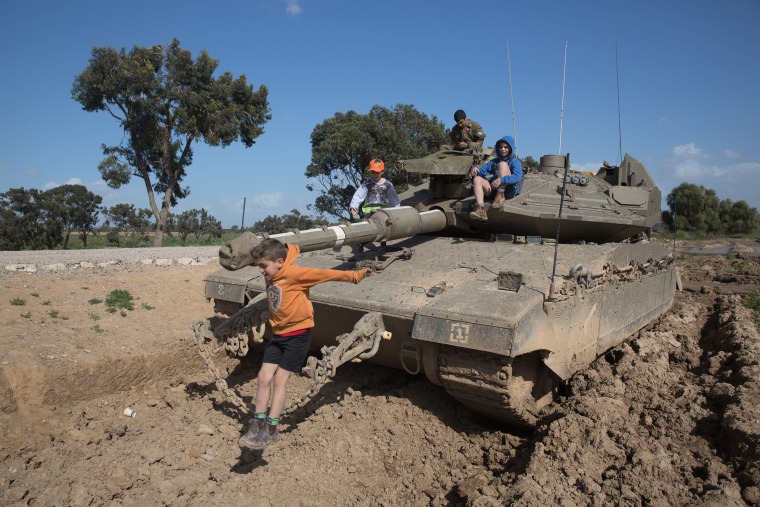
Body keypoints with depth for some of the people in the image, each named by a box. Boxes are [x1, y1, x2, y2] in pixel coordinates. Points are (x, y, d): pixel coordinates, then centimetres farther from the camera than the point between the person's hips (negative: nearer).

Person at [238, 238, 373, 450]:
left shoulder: (294, 273, -19)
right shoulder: (271, 277, 3)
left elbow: (326, 274, -16)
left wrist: (355, 275, -12)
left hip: (298, 335, -7)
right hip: (278, 335, 7)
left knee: (279, 380, -4)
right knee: (264, 377, 3)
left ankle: (271, 430, 7)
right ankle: (258, 424, 15)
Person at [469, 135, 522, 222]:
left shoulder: (515, 162, 6)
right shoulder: (494, 161, 24)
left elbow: (518, 177, -13)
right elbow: (483, 170, 12)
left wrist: (501, 180, -27)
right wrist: (475, 169, -13)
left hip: (509, 191, -5)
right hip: (493, 189, 5)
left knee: (503, 164, -18)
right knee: (477, 179, -18)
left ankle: (500, 196, -25)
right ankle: (481, 210, -35)